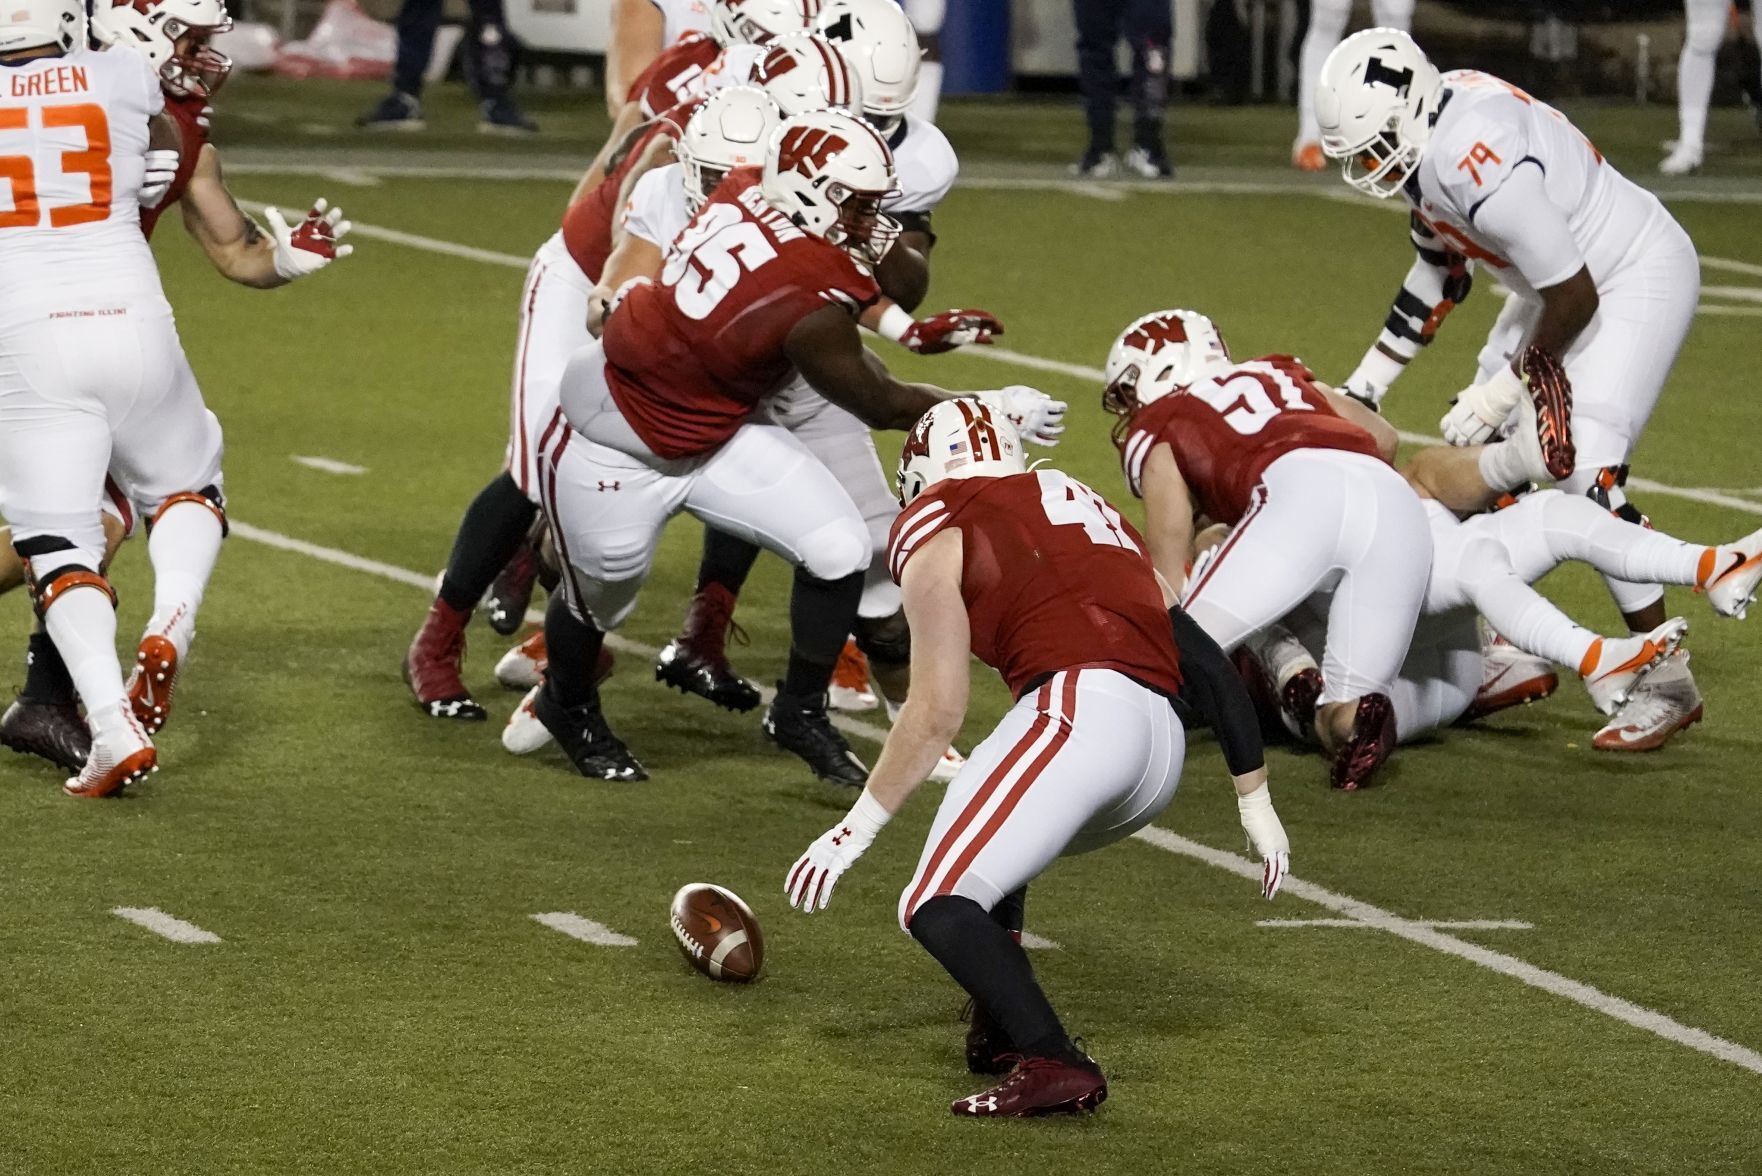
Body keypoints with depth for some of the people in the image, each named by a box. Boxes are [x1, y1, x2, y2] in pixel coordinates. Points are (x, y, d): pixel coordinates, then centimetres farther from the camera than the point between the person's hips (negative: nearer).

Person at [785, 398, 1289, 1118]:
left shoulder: (935, 526, 11)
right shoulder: (1094, 514, 32)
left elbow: (937, 713, 2)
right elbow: (1209, 668, 27)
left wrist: (853, 833, 7)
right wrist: (1255, 801, 32)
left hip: (1079, 717, -8)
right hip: (1162, 757, 8)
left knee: (938, 909, -9)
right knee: (989, 852, 30)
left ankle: (1054, 1066, -25)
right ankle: (1006, 1032, 21)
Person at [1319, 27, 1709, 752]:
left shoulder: (1480, 166, -34)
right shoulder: (1431, 136, -4)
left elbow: (1573, 296, -27)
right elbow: (1439, 276, 11)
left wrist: (1505, 388, -15)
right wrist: (1363, 388, 11)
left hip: (1640, 279, -10)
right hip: (1569, 281, 10)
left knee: (1584, 467, -18)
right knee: (1481, 453, 10)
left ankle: (1667, 683, -10)